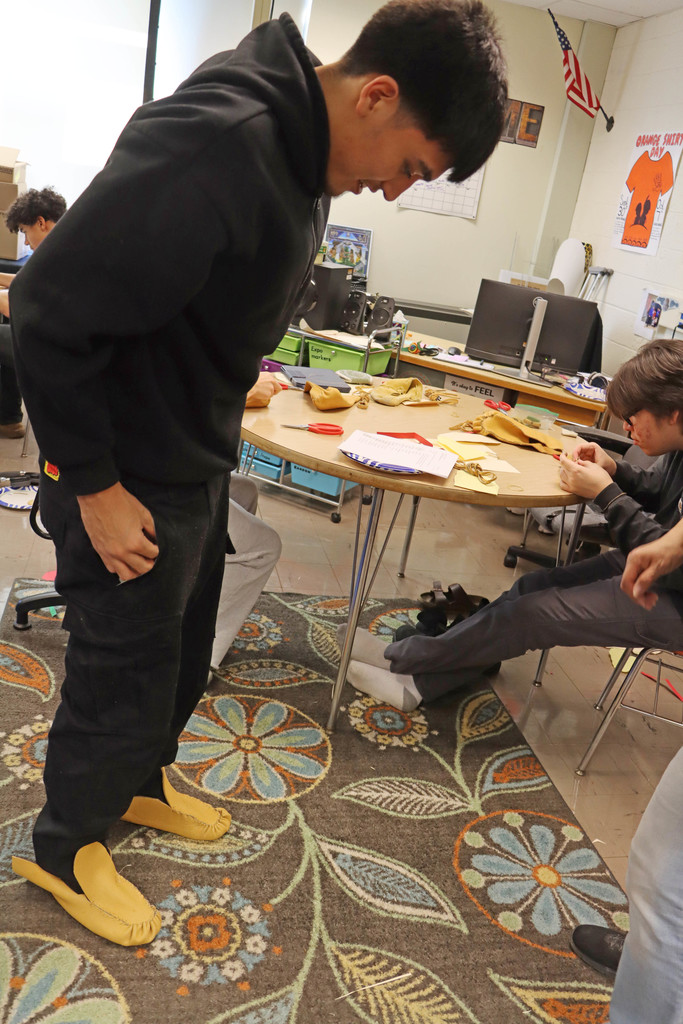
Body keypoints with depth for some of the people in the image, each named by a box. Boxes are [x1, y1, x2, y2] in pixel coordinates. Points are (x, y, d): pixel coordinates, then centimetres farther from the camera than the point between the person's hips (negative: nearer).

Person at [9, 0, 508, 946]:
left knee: (182, 656, 24)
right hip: (129, 484, -9)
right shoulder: (211, 146, -28)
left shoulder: (301, 153, 3)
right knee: (124, 681, 9)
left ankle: (139, 784, 51)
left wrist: (223, 393, 12)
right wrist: (92, 484, -21)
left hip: (197, 467, 9)